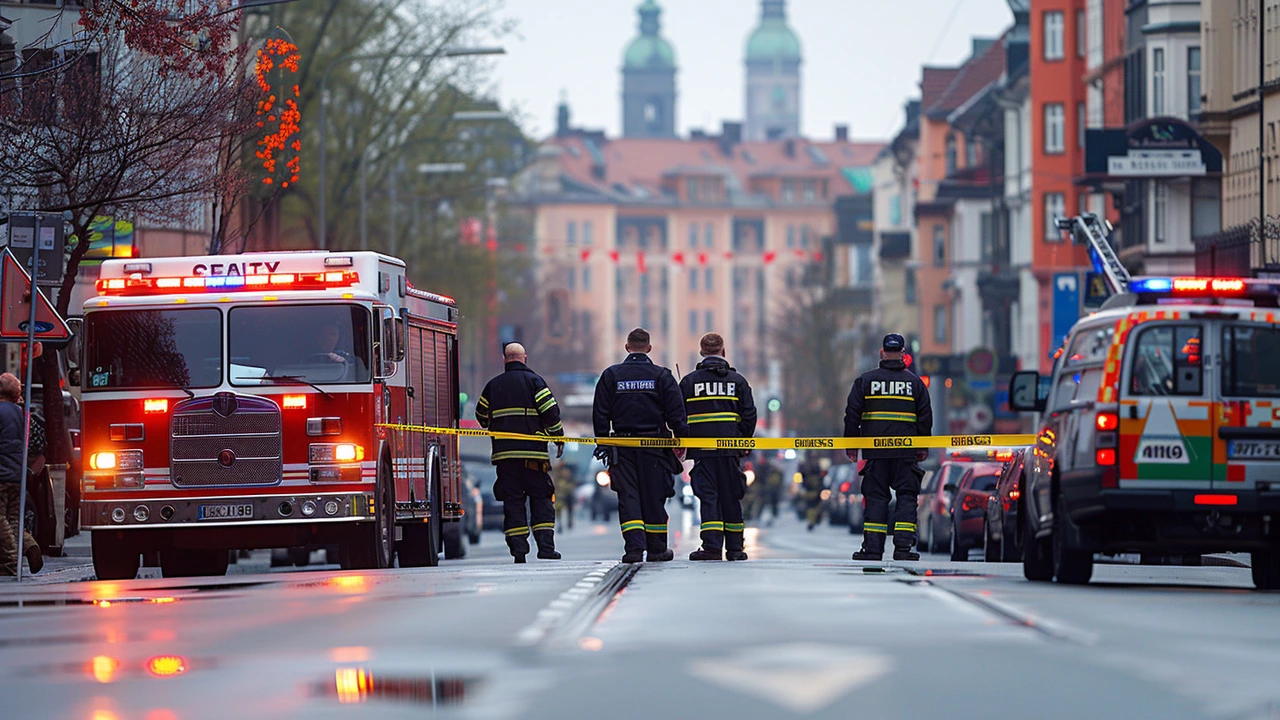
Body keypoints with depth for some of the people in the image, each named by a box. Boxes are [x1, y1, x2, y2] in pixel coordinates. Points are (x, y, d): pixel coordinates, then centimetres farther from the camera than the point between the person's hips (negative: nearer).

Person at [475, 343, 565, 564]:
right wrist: (558, 438, 5)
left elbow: (482, 417, 20)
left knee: (512, 501, 4)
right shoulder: (534, 381, -1)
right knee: (541, 499, 3)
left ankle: (518, 548, -3)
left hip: (504, 453, 3)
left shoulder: (493, 385, 11)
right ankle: (545, 547, -6)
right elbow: (550, 412, -7)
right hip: (533, 453, -3)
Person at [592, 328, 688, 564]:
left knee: (628, 497, 0)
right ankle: (657, 548, 11)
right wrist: (681, 440, 6)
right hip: (654, 445, 0)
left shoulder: (611, 375, 2)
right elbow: (676, 413, -3)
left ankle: (634, 546, -14)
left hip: (623, 445, 0)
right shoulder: (661, 376, -1)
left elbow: (600, 413, 3)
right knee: (654, 496, 6)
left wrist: (602, 443, 10)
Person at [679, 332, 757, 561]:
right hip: (730, 448, 1)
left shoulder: (689, 381, 2)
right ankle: (734, 547, 11)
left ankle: (712, 545, -14)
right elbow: (749, 414, 3)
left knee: (708, 495, -2)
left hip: (702, 448, -1)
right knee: (731, 496, 9)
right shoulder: (738, 381, 4)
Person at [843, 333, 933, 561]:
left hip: (875, 452, 0)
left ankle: (873, 548, -1)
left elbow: (852, 414, 3)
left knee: (876, 497, 4)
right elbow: (925, 417, 7)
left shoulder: (865, 381, 2)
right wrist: (923, 447, 16)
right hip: (906, 452, 0)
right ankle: (903, 547, -4)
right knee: (907, 496, 5)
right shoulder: (915, 382, 4)